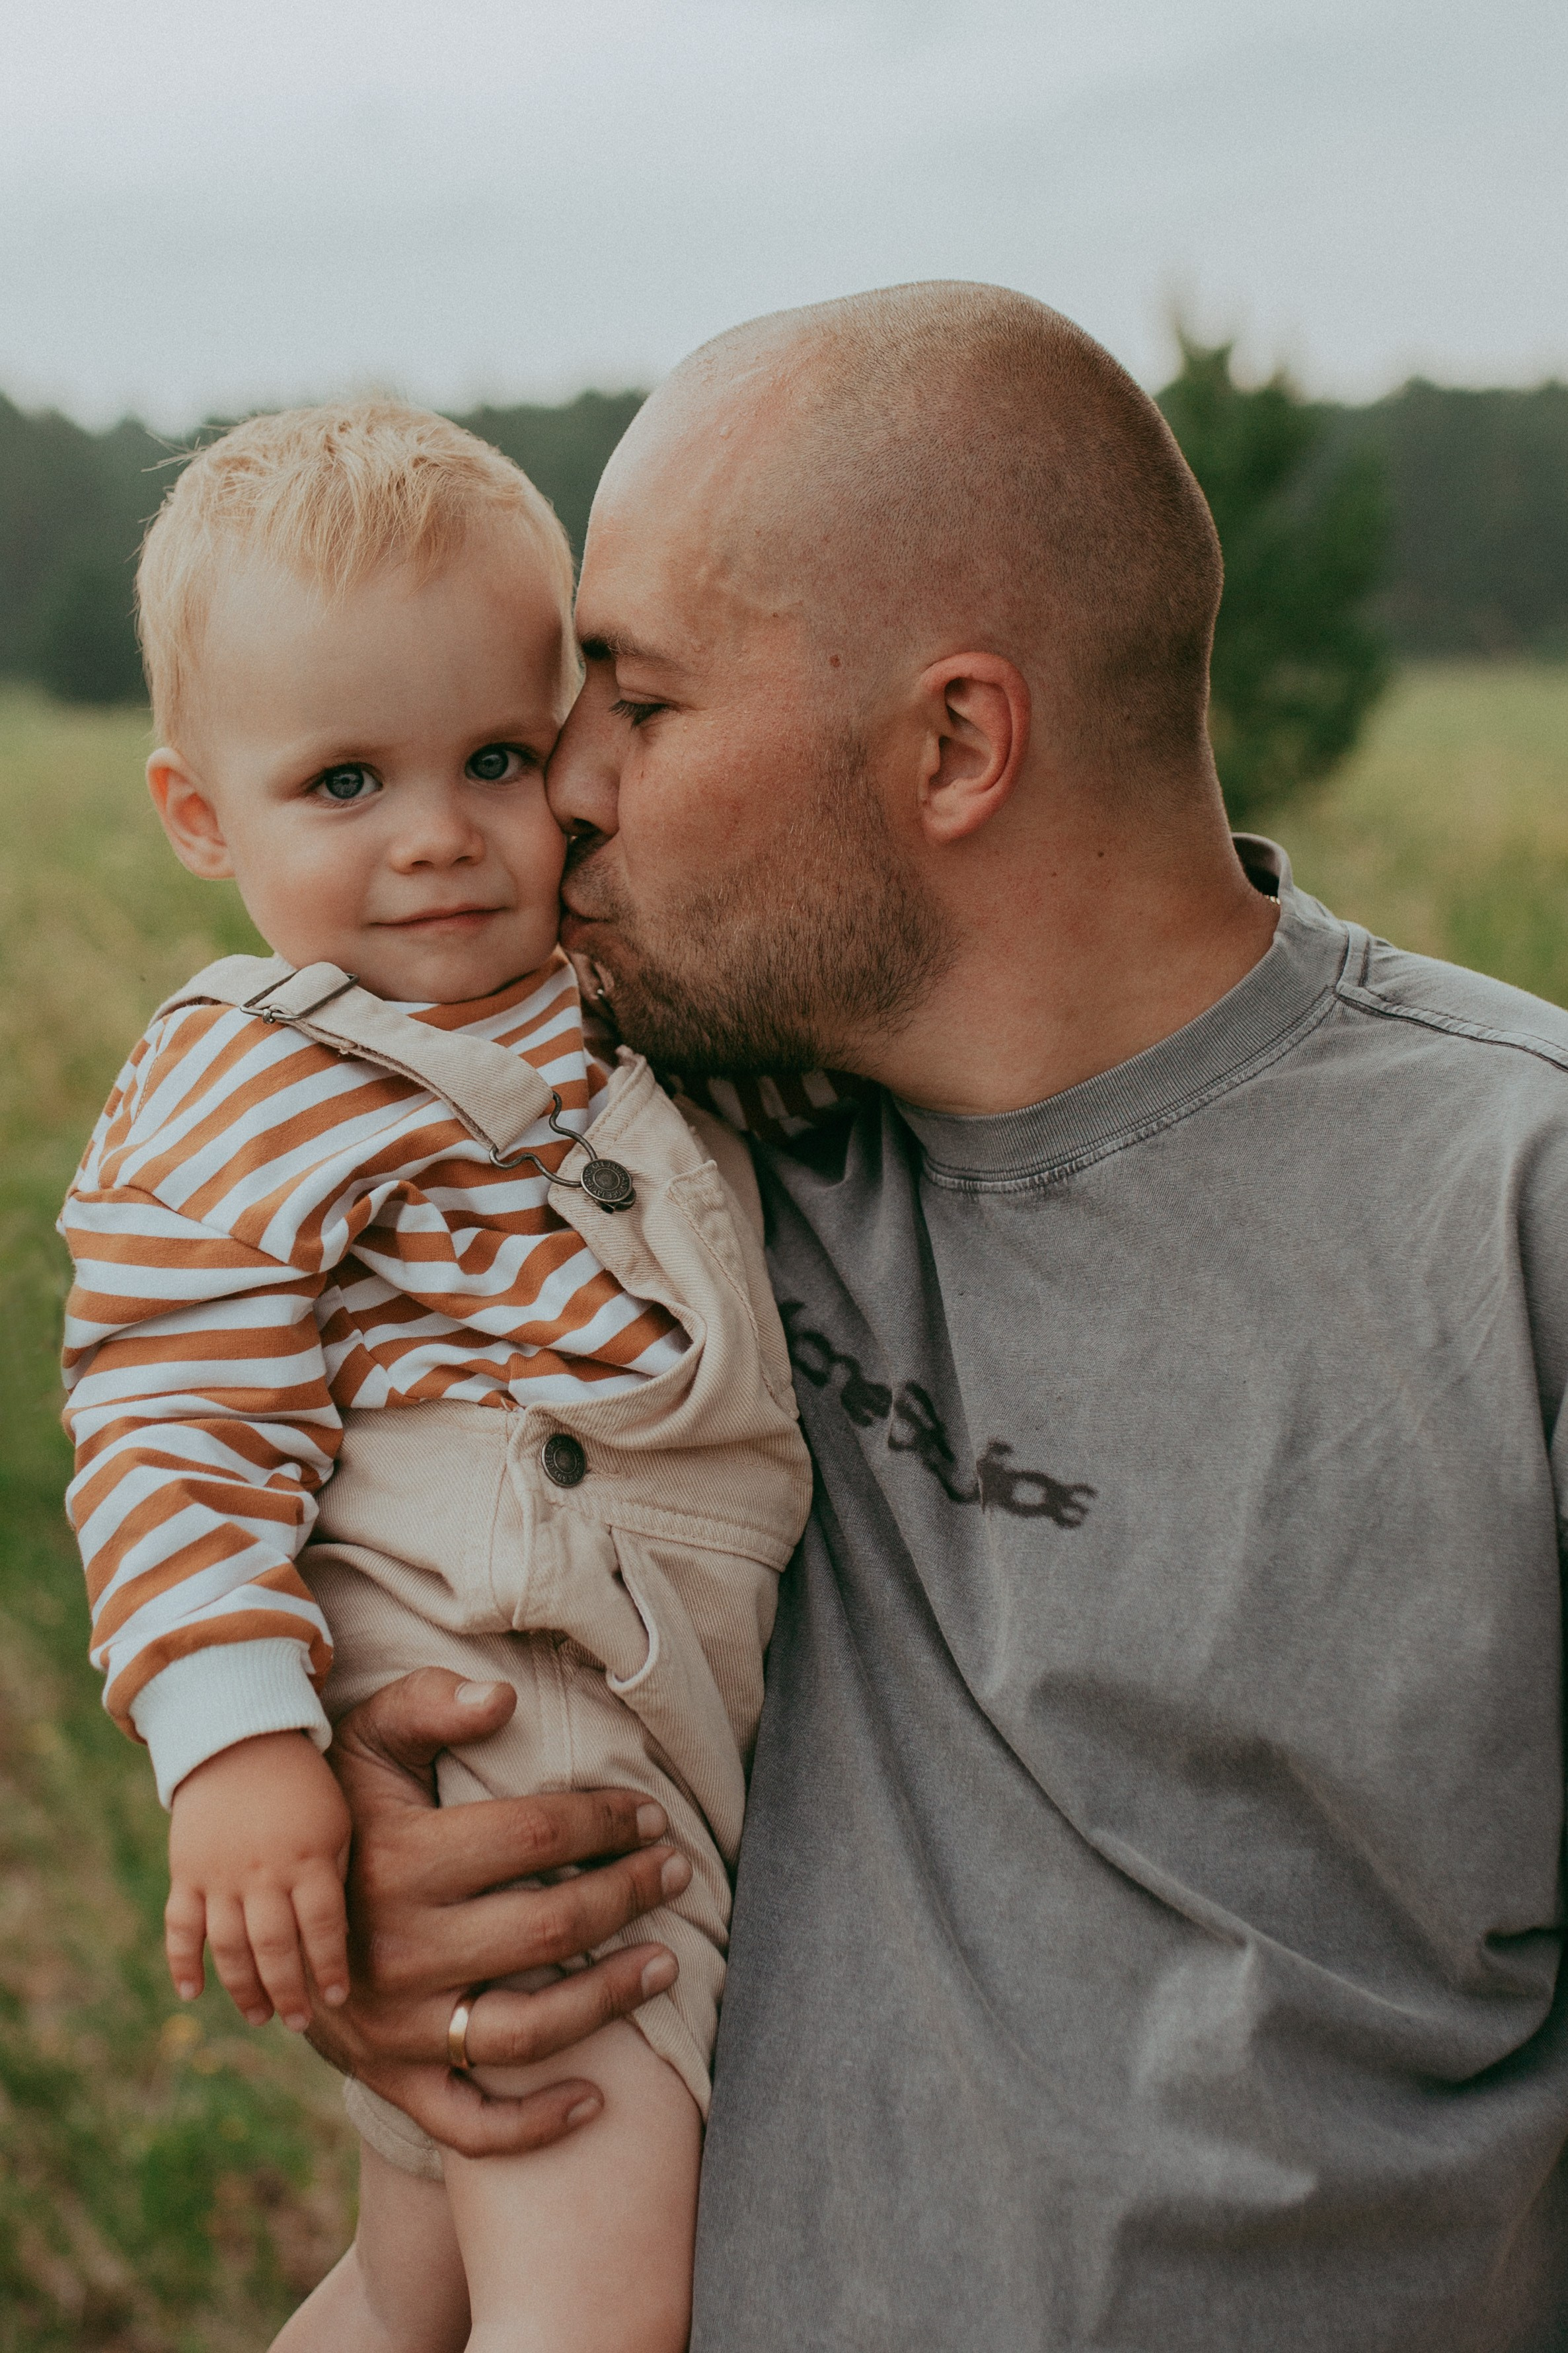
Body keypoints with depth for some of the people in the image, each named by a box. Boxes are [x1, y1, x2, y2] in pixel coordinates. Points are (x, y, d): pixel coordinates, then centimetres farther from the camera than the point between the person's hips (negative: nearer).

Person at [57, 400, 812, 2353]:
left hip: (674, 1731, 8)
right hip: (479, 1745, -8)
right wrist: (231, 1744, -25)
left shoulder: (614, 999, 13)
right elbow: (175, 1439, -15)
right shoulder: (236, 1110, -10)